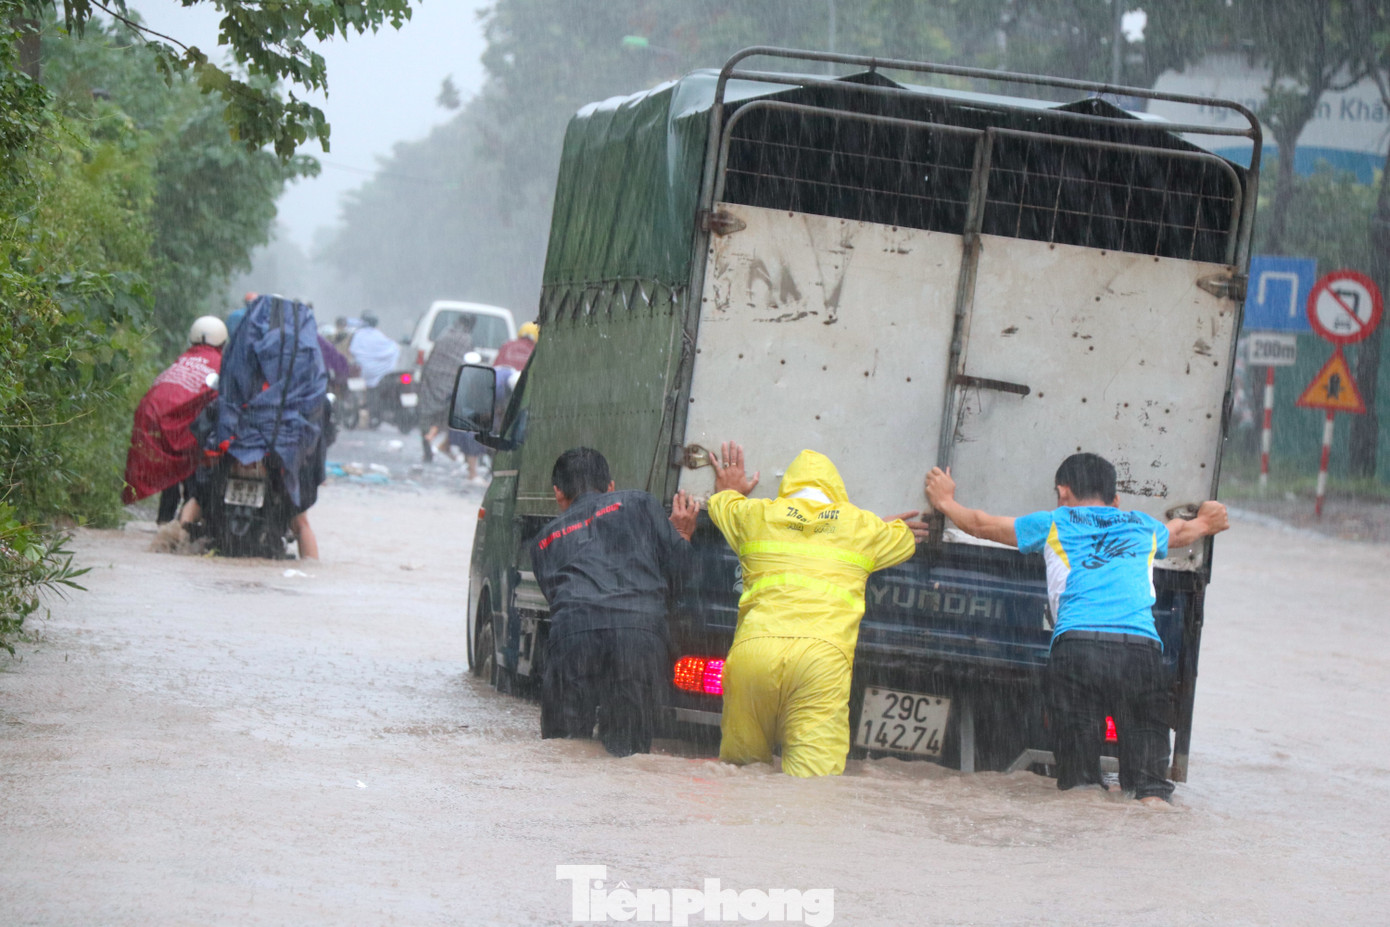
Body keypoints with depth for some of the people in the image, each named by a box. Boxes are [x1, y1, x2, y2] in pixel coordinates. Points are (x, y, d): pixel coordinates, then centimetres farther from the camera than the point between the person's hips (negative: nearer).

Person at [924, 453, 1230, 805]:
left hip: (1076, 642, -1)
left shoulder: (1053, 523, 24)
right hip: (1141, 646, 1)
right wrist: (1205, 522, 80)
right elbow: (1182, 532, 56)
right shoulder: (1144, 527, 31)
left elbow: (982, 525, 40)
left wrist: (945, 501, 61)